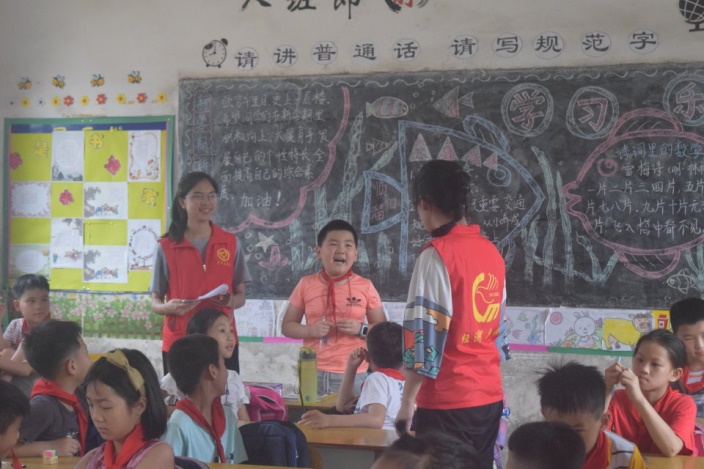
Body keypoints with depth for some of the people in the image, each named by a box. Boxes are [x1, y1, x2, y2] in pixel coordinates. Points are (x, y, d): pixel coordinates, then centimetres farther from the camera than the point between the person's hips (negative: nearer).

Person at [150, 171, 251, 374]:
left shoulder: (231, 244, 6)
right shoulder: (166, 247, 1)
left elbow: (241, 294, 11)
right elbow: (155, 302, 5)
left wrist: (232, 301, -11)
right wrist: (169, 307, -17)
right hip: (178, 343, -1)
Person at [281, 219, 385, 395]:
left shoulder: (365, 287, 2)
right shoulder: (306, 285, 4)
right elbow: (287, 326, 8)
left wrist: (361, 329, -12)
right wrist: (310, 330, -10)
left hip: (353, 375, -1)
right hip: (313, 373, 1)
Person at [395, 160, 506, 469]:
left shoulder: (437, 255, -14)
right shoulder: (491, 251, 10)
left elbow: (424, 335, -16)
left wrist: (407, 401, -10)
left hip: (448, 401, -7)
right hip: (490, 396, 7)